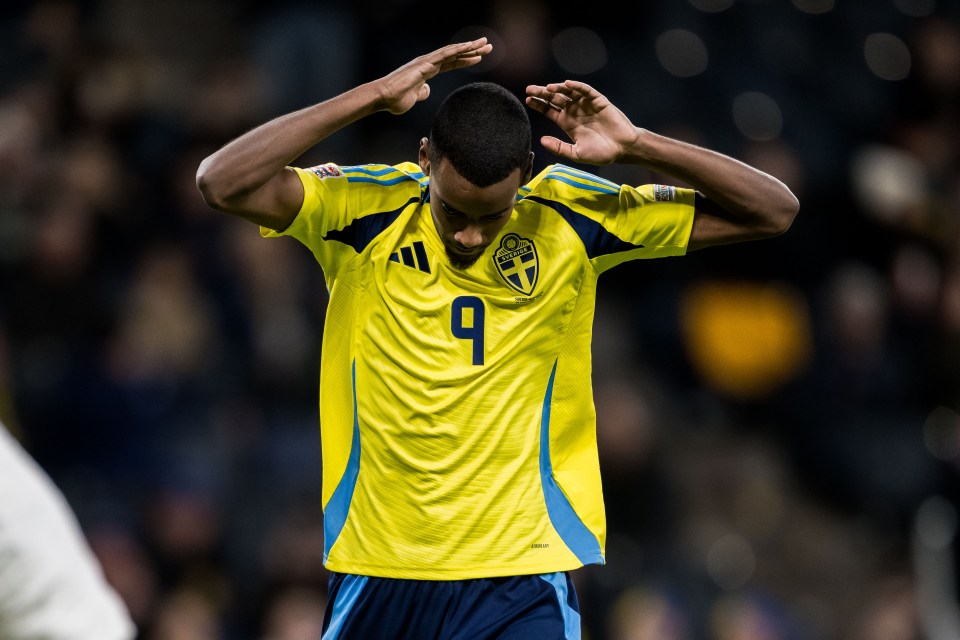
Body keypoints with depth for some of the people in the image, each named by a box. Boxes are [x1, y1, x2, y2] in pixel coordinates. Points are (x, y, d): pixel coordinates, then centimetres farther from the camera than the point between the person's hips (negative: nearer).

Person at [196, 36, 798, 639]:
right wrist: (374, 96, -20)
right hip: (377, 579, 1)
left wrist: (638, 146, -13)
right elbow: (223, 183, -19)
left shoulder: (569, 217, -3)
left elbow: (774, 211, 1)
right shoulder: (365, 209, -5)